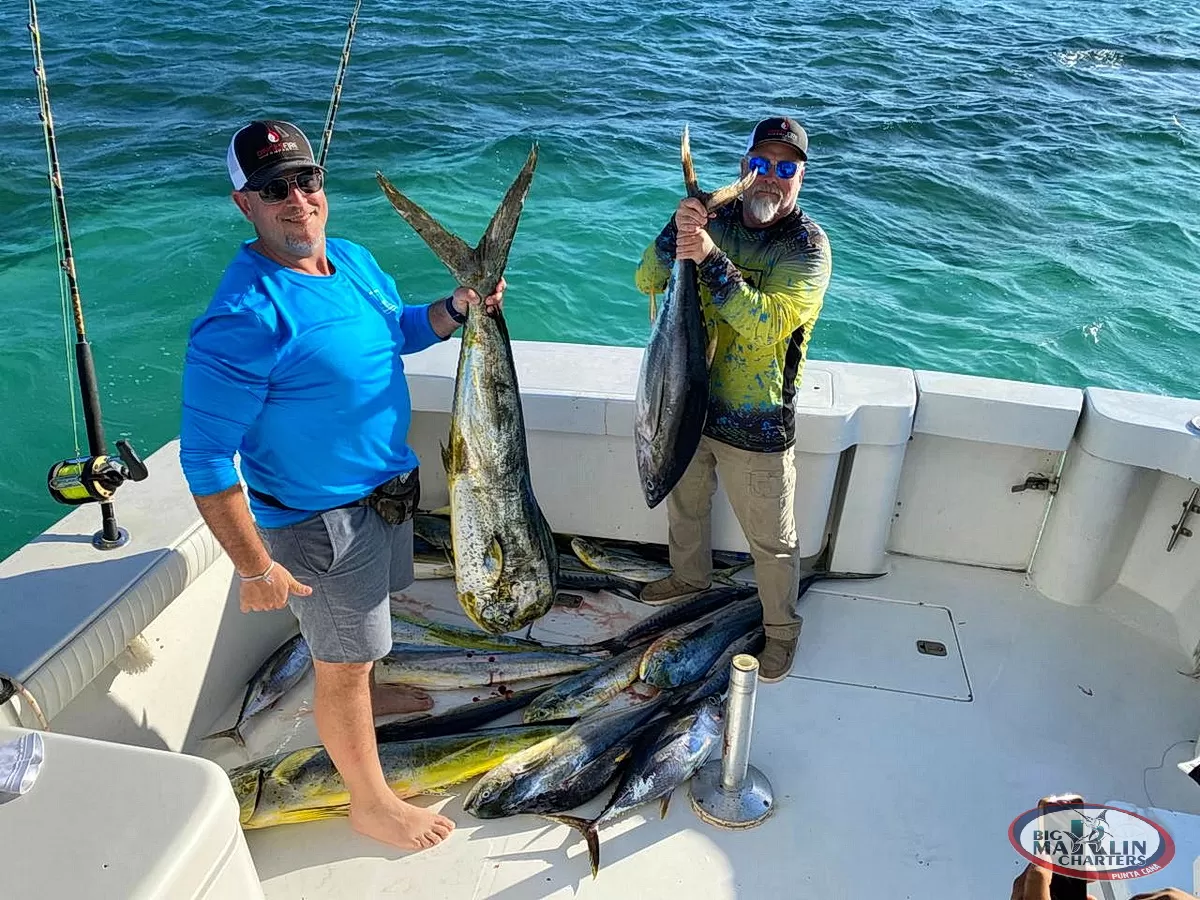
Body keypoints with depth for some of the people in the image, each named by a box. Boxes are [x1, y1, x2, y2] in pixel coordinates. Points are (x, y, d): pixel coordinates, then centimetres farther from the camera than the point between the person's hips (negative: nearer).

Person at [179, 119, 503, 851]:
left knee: (364, 627, 31)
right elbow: (206, 459, -26)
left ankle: (367, 697, 60)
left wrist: (456, 308, -3)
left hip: (386, 486, 8)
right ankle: (372, 803, 32)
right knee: (341, 662, 10)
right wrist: (256, 568, -22)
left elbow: (399, 330, 17)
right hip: (318, 518, -8)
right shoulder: (246, 317, -28)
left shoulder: (354, 259, -2)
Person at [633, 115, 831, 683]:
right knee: (684, 501, 26)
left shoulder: (808, 246, -14)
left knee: (771, 540, 9)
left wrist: (710, 258, -36)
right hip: (687, 403, 5)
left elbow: (768, 325, -29)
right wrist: (676, 233, -27)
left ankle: (781, 628, 32)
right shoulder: (716, 219, 0)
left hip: (755, 425, -5)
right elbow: (646, 281, -7)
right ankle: (690, 577, 54)